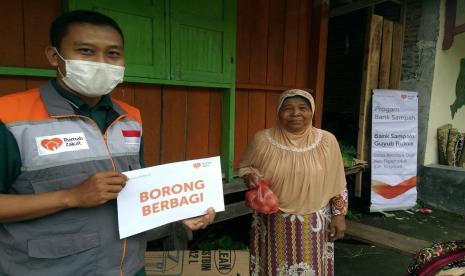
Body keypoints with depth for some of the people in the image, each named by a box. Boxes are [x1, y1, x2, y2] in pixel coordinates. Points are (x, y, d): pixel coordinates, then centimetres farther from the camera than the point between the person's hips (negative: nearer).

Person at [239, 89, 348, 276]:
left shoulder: (326, 141, -5)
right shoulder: (262, 139, -8)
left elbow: (337, 184, 3)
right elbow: (244, 166, 6)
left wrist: (339, 215, 1)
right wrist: (251, 176, -14)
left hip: (314, 224, 1)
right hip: (273, 223, 0)